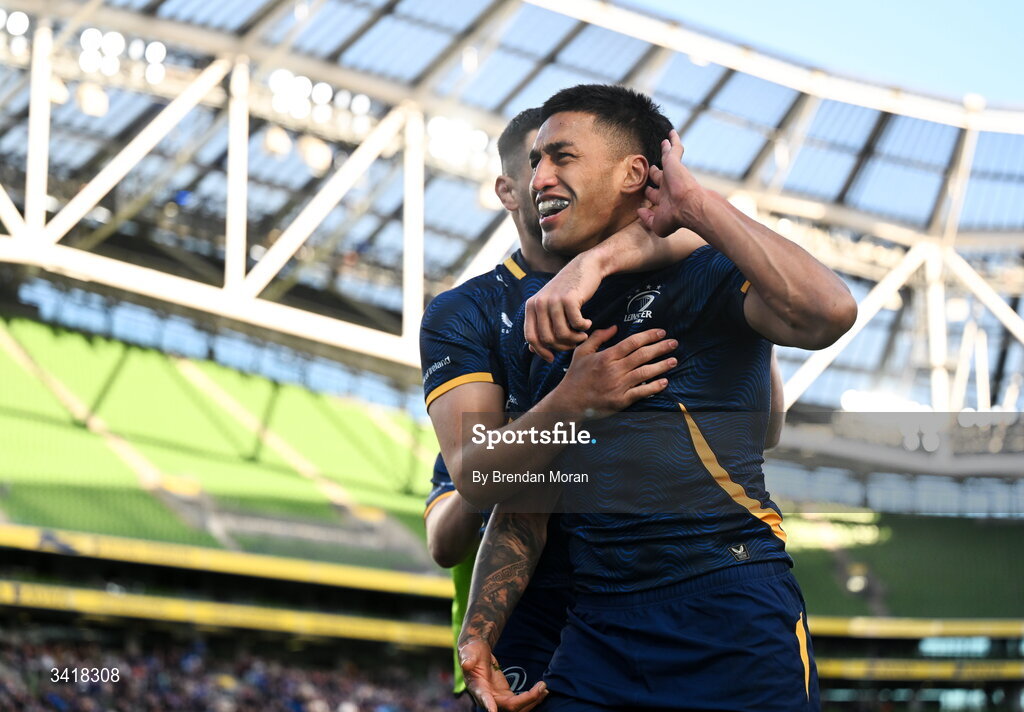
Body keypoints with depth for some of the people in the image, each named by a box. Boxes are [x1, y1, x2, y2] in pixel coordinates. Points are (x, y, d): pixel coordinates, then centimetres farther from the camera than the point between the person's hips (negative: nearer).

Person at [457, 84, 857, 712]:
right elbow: (521, 507, 19)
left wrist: (697, 204, -14)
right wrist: (478, 635, 5)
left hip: (733, 621, -5)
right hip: (600, 632, 5)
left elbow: (828, 312, -24)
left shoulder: (702, 277, -1)